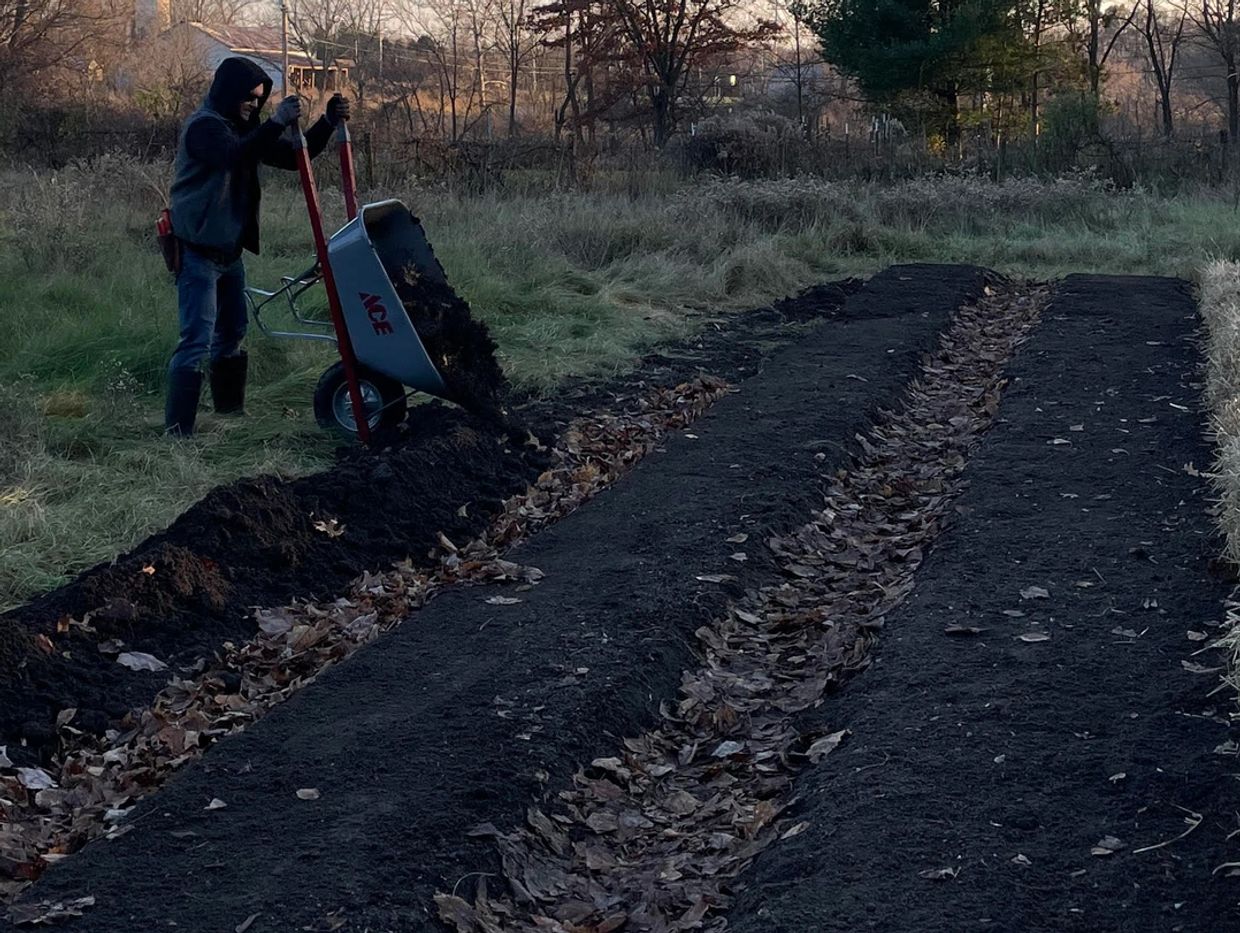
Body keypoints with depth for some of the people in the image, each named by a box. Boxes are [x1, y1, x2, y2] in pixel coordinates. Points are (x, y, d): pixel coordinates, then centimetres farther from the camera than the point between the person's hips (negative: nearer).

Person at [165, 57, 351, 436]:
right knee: (198, 341, -13)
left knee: (232, 334, 19)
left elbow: (292, 157, 13)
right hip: (198, 252, -9)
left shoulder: (243, 129, 14)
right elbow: (235, 156, -34)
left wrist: (327, 123, 0)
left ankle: (230, 409, 34)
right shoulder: (203, 126, -14)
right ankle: (177, 430, -14)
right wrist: (278, 122, -38)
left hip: (229, 250, 9)